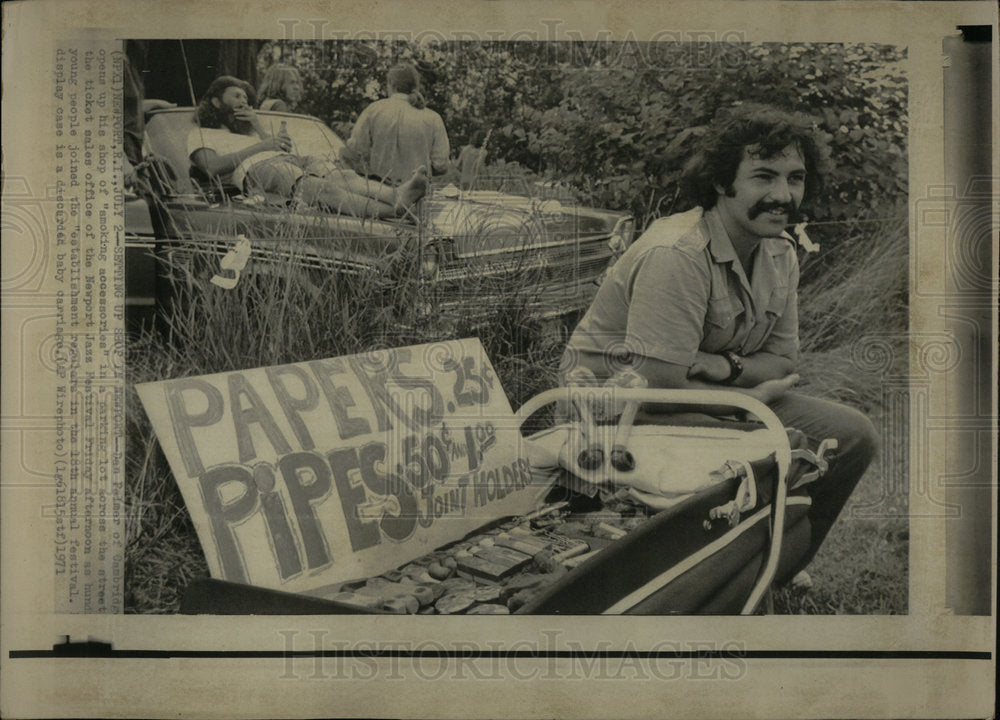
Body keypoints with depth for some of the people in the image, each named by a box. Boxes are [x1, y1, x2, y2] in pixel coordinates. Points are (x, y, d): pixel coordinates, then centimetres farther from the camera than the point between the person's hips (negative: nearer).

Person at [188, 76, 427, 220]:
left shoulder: (247, 131, 43)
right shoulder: (199, 134, 24)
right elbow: (212, 167, 0)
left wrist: (259, 127, 18)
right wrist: (262, 146, -3)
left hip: (290, 160, 7)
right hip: (256, 168, -7)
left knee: (341, 176, -26)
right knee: (322, 189, -35)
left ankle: (397, 195, -53)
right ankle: (393, 211, -59)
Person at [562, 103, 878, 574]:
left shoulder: (780, 256, 2)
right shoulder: (675, 255, -26)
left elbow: (782, 361, 7)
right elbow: (656, 385, -29)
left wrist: (725, 366, -17)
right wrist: (751, 396, -13)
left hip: (717, 393, 9)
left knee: (852, 434, -1)